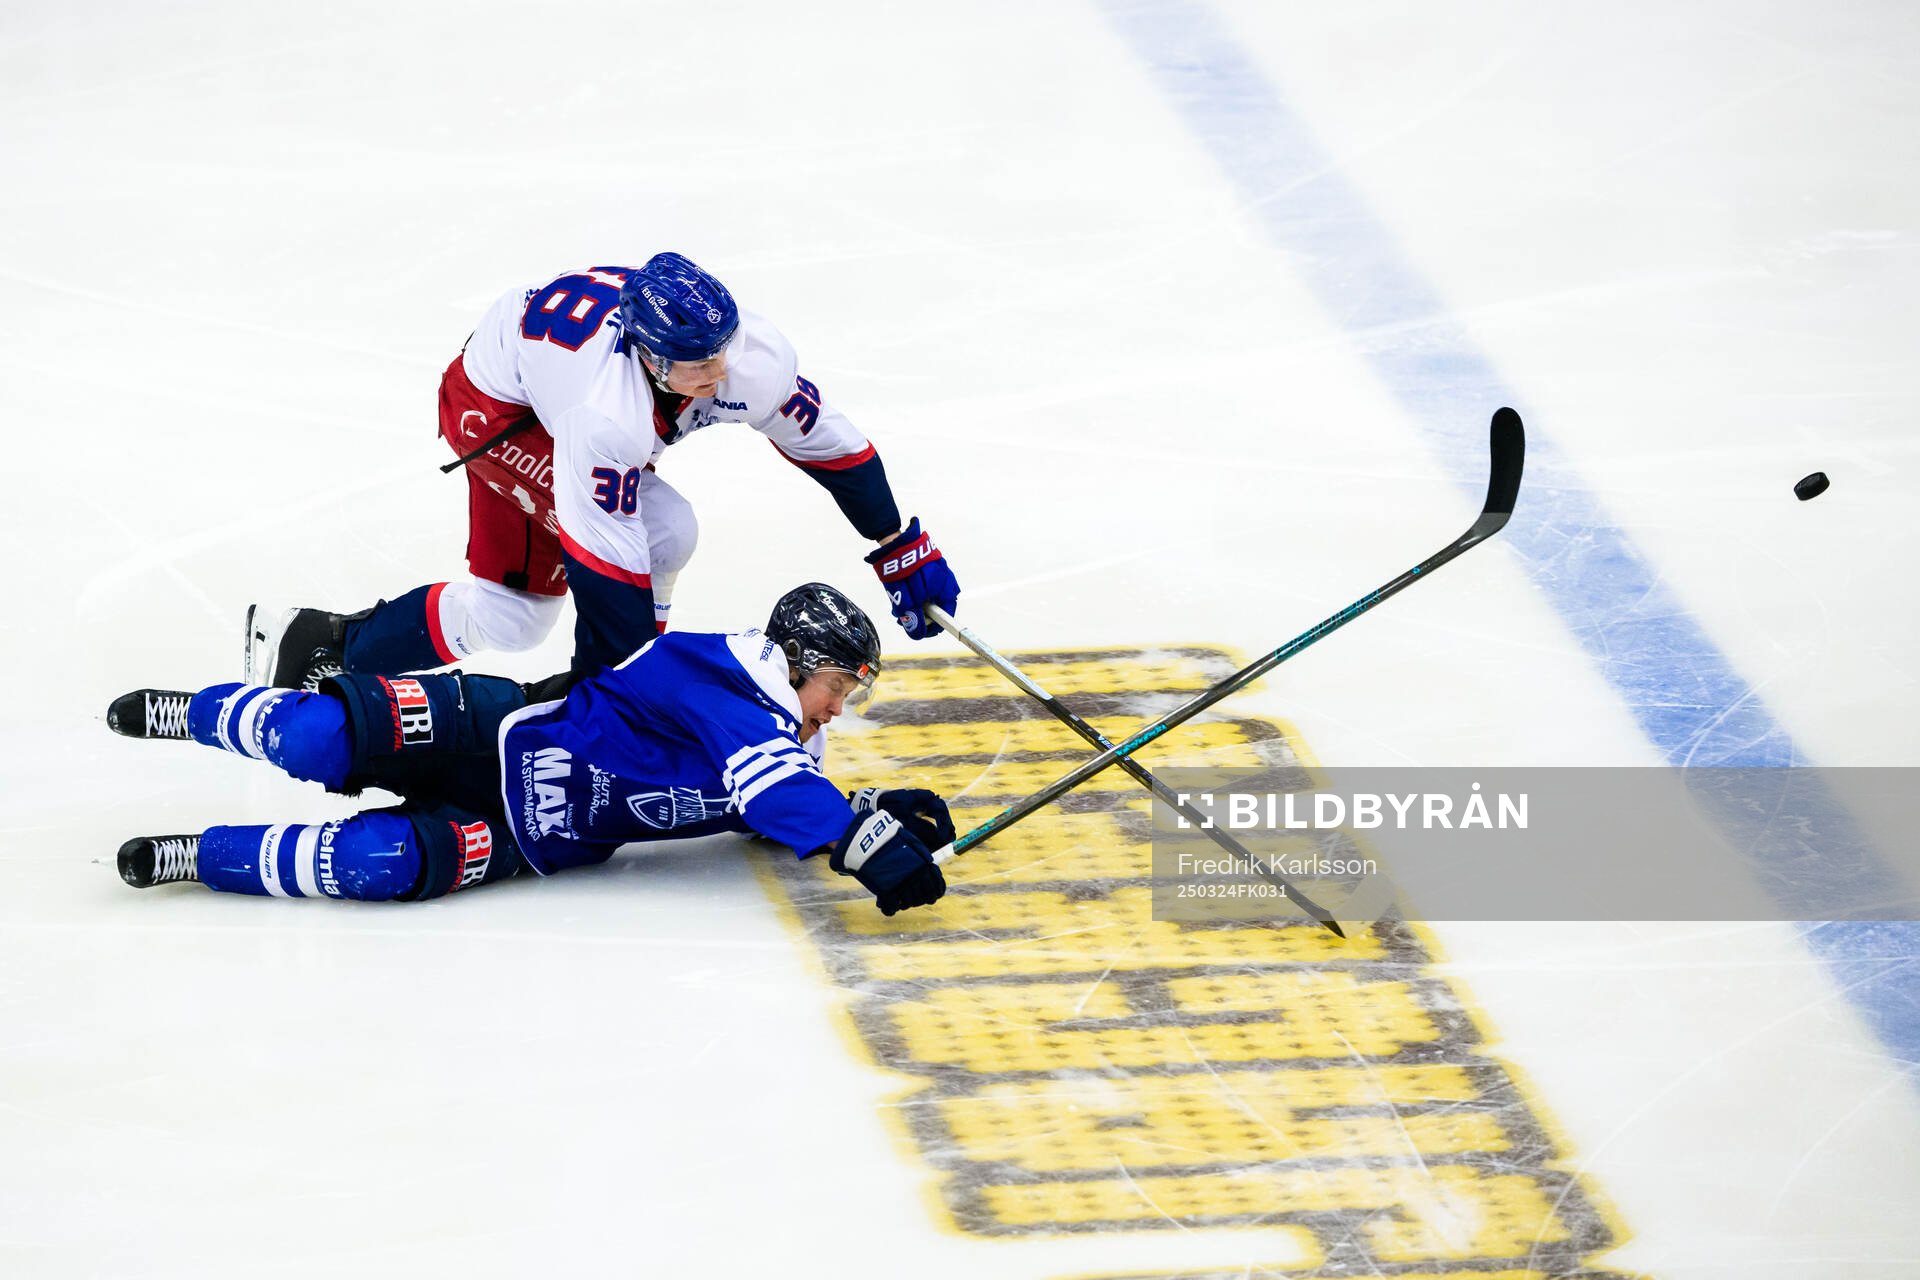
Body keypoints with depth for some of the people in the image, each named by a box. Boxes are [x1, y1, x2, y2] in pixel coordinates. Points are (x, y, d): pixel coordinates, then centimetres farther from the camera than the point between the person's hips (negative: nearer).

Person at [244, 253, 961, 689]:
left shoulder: (756, 360, -29)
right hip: (496, 402, -7)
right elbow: (608, 569, -39)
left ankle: (328, 643, 24)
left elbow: (831, 446, -10)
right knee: (662, 530, -27)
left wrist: (903, 549, -2)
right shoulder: (607, 415, -45)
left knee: (513, 613, 12)